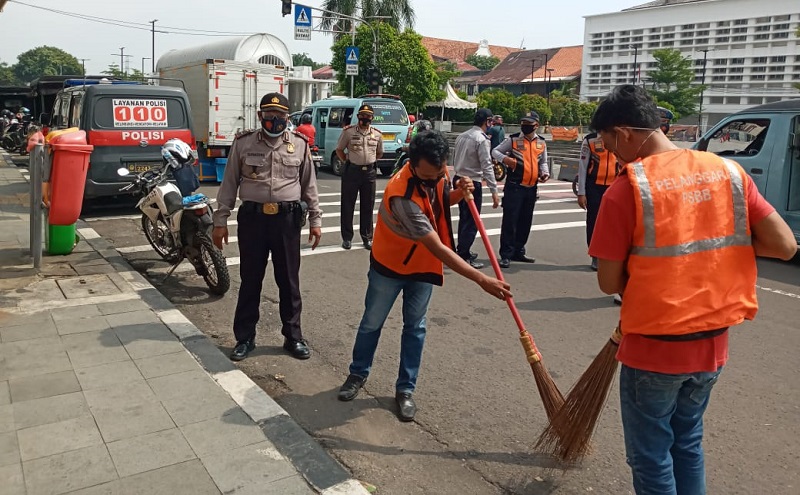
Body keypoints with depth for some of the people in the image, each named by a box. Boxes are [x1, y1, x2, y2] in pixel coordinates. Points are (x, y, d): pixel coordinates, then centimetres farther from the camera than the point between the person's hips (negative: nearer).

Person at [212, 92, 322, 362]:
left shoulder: (299, 144, 5)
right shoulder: (243, 143, 2)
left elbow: (309, 185, 10)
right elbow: (229, 184, 5)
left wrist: (315, 220, 7)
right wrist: (220, 221, 2)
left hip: (287, 219, 1)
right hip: (252, 217, 0)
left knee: (289, 281, 9)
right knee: (250, 280, 8)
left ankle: (293, 336, 22)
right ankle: (245, 338, 21)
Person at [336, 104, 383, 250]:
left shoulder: (377, 134, 6)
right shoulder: (348, 131, -3)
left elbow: (379, 153, 19)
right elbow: (339, 150, 6)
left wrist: (370, 162, 9)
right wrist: (347, 162, 0)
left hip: (369, 172, 3)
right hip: (351, 171, -2)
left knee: (368, 207, 9)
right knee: (347, 205, 3)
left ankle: (367, 238, 19)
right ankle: (347, 238, 12)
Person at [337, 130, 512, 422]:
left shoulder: (436, 174, -17)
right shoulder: (402, 196, -39)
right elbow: (438, 249, -40)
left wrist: (458, 193, -17)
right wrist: (481, 279, -41)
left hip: (423, 266, 5)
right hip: (389, 266, -5)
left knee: (415, 328, 9)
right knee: (371, 324, 12)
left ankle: (405, 390, 22)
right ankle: (358, 374, 35)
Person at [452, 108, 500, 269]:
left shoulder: (461, 136, 7)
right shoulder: (481, 140, -16)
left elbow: (454, 160, 14)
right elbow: (487, 167, -20)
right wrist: (494, 191, -19)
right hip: (472, 183, -8)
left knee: (464, 218, 19)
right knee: (472, 221, -2)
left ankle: (463, 251, 30)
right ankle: (463, 257, -1)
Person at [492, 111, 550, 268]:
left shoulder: (541, 142, 10)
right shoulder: (513, 139, -2)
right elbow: (495, 151, 1)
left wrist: (545, 173, 0)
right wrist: (504, 158, -19)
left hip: (532, 188, 5)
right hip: (514, 186, -5)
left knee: (525, 221, 13)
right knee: (510, 220, -8)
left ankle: (518, 251, 25)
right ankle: (506, 255, -3)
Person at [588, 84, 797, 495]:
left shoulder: (626, 189, -17)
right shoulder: (728, 171, -2)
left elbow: (609, 283, -13)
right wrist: (721, 242, 8)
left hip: (653, 347, -5)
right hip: (712, 344, 6)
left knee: (651, 457, 13)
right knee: (688, 444, 24)